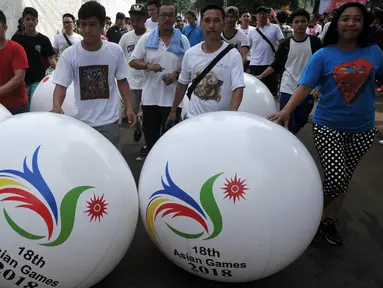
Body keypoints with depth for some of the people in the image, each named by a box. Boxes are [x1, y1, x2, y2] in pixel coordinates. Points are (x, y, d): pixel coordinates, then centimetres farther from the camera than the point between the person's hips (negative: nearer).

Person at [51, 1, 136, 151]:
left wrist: (128, 107, 0)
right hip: (81, 122, 0)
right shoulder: (69, 54, -6)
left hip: (109, 121, 0)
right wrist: (56, 107, -27)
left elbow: (122, 81, 8)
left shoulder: (115, 51, -2)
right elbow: (61, 85, -7)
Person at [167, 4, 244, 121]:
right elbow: (182, 84, 11)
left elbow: (238, 88, -17)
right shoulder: (190, 54, 0)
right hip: (193, 118, 3)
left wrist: (231, 114, -33)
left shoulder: (233, 55, -10)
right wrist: (173, 111, 13)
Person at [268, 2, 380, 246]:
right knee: (336, 179, -12)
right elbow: (305, 86, -17)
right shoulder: (323, 55, -8)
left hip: (362, 129, 3)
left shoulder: (374, 52, 0)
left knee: (344, 180, 11)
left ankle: (329, 222, 30)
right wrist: (286, 111, -32)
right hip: (328, 126, -3)